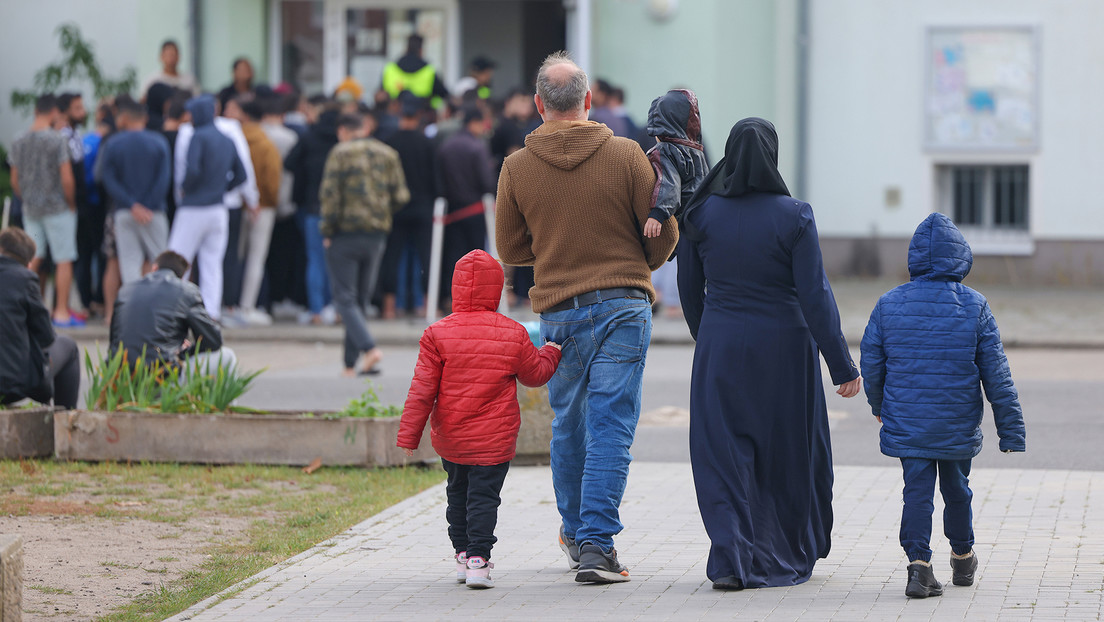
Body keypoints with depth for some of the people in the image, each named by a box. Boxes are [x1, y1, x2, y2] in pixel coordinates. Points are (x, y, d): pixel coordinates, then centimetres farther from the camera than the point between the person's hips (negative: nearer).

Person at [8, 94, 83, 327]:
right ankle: (61, 312, 0)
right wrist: (71, 204, -1)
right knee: (64, 260, 1)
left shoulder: (19, 143, 4)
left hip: (30, 209, 6)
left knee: (33, 258, 13)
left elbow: (14, 181, 10)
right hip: (57, 209, -6)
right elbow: (67, 179, -16)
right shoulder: (57, 141, -13)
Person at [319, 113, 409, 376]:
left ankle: (369, 348, -23)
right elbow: (401, 196, 4)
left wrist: (327, 230, -4)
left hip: (345, 234, -5)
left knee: (345, 298, -2)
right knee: (361, 299, 12)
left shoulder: (340, 153, -6)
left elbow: (330, 194, -13)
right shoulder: (387, 154, 8)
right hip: (377, 235, 5)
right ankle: (350, 362, 11)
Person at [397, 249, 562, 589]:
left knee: (458, 492, 20)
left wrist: (409, 435, -3)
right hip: (495, 439, -2)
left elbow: (422, 390, -7)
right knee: (484, 496, 0)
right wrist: (551, 353, 31)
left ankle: (462, 554, 25)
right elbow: (535, 373, 9)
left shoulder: (437, 334, -7)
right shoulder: (513, 335, -6)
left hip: (449, 439, 2)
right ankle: (478, 559, -12)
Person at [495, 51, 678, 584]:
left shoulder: (517, 167, 0)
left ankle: (574, 532, 30)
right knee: (611, 427, -2)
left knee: (567, 425, 18)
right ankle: (595, 544, -8)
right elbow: (664, 234, 0)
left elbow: (510, 249, 9)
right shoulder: (625, 155, -5)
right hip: (623, 306, -2)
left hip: (558, 312, 2)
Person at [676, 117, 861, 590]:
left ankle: (730, 556, -12)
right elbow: (815, 297, -13)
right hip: (784, 348, -1)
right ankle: (793, 555, 30)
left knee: (722, 455, 5)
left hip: (720, 346, 1)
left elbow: (689, 290, 6)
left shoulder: (701, 215, -5)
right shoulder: (793, 217, -12)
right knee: (789, 452, 15)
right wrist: (842, 367, -8)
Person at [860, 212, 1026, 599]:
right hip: (959, 428, 0)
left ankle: (918, 561, -17)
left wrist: (878, 405, 23)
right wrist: (1011, 431, 0)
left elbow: (872, 363, 4)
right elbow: (997, 376, -6)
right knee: (957, 488, 18)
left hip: (907, 422, 0)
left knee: (918, 490, 1)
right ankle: (962, 559, 35)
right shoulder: (974, 307, -8)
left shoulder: (888, 304, -5)